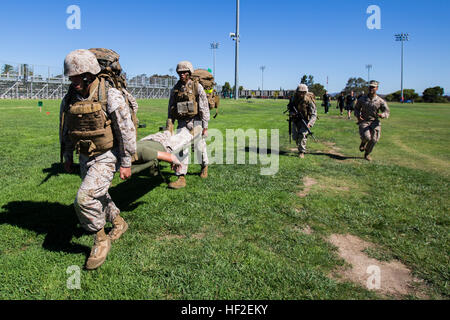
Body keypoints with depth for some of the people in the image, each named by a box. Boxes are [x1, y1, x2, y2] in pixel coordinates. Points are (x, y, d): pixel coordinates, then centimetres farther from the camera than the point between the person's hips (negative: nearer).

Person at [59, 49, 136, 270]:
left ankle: (101, 240, 3)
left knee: (85, 198, -18)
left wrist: (126, 163, -14)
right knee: (98, 195, 21)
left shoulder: (111, 96, -19)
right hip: (86, 156, 7)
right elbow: (65, 130, 13)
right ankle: (119, 223, 46)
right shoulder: (70, 99, -1)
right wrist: (67, 157, 16)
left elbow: (127, 130, -16)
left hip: (108, 155, -7)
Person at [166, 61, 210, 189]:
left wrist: (205, 127, -10)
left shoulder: (197, 87, -4)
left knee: (200, 147, 9)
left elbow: (204, 108, -7)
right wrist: (169, 126, 1)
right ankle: (181, 178, -7)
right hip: (182, 123, 3)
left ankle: (204, 166, 39)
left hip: (196, 122, -2)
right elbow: (171, 109, 9)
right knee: (181, 149, -6)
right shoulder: (175, 89, 7)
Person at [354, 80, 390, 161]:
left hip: (374, 122, 1)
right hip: (364, 121, -1)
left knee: (374, 139, -14)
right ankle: (363, 143, 13)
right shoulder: (362, 99, 3)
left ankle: (367, 154, 13)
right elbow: (356, 108, 17)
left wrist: (381, 115, -27)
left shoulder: (380, 101, -1)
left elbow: (387, 112, -3)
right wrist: (357, 116, -4)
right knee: (366, 137, -26)